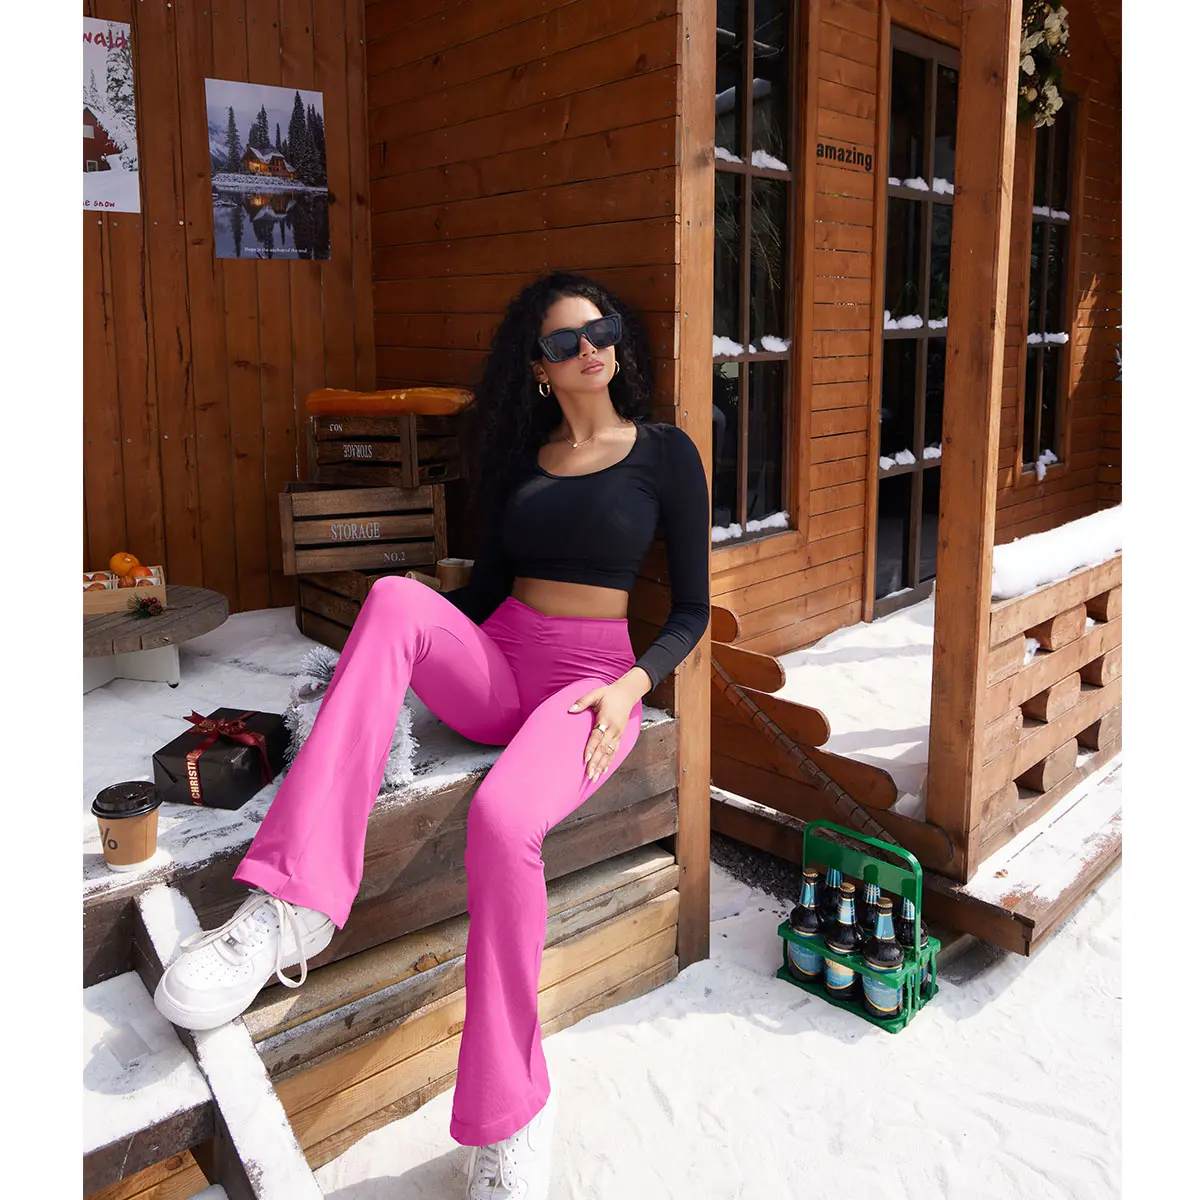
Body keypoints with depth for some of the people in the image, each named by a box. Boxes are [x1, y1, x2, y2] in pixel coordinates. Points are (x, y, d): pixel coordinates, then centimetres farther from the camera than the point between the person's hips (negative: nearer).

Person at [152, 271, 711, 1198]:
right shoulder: (521, 457, 17)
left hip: (592, 679, -4)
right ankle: (289, 907, -35)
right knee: (395, 598, -30)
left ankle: (509, 1125, -18)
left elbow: (691, 610, 2)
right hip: (495, 668, 4)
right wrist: (409, 636, 2)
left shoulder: (667, 452, 4)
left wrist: (630, 685, -15)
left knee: (500, 821, -36)